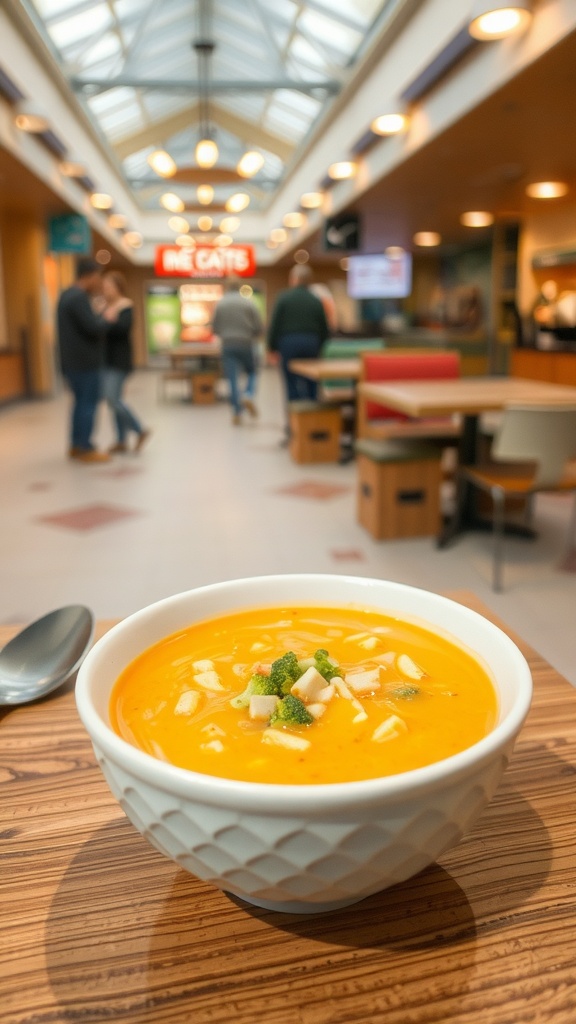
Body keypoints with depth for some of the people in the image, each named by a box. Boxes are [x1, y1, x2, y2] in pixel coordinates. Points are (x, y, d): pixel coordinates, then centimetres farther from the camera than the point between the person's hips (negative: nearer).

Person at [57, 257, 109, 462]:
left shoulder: (67, 295, 15)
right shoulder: (79, 297, -17)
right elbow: (94, 327, -23)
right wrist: (107, 318, -4)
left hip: (72, 361, 10)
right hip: (84, 361, -10)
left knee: (81, 401, 16)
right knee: (88, 403, -4)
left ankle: (76, 445, 20)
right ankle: (85, 449, 0)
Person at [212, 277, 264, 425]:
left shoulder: (220, 304, 0)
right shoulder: (249, 303, -3)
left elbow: (215, 329, 3)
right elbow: (260, 329, -4)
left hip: (228, 345, 1)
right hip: (247, 344, 0)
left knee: (232, 379, 3)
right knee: (252, 373, 19)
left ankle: (237, 413, 0)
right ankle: (248, 395, -8)